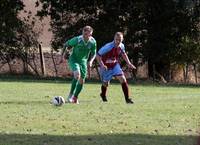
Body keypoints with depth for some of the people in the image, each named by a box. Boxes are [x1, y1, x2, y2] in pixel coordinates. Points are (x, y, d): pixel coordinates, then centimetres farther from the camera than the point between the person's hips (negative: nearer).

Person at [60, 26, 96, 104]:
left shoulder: (93, 42, -13)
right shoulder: (77, 40, -23)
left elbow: (93, 53, 1)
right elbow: (66, 45, -7)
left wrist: (90, 61, -16)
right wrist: (62, 56, -8)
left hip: (83, 61, 4)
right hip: (74, 59, -4)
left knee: (81, 81, 4)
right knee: (77, 75, -28)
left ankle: (75, 98, 21)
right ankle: (71, 94, -15)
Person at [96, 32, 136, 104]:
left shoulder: (121, 46, -11)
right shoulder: (108, 47, -30)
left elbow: (123, 54, 12)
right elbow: (98, 55, -23)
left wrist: (128, 63, 6)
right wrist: (102, 65, -35)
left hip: (115, 65, 4)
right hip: (106, 67, -4)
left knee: (123, 79, -13)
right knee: (105, 83, 10)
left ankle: (127, 99, -9)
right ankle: (103, 95, 45)